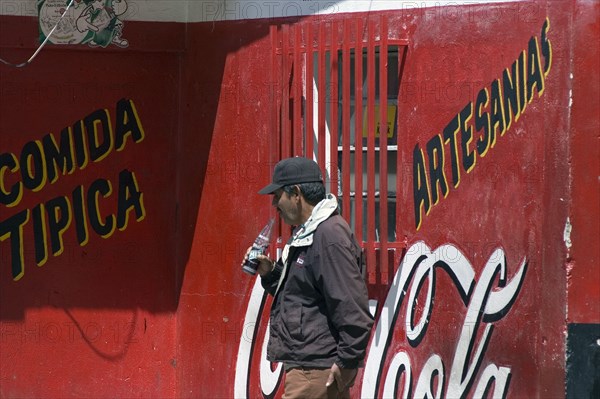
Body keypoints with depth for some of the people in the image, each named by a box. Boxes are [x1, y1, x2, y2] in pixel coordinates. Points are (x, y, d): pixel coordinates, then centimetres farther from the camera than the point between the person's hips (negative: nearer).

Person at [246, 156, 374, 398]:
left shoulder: (330, 236, -17)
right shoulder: (306, 235, 17)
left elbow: (352, 307, -21)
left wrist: (347, 361, -21)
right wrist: (270, 274, 10)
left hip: (316, 369, -11)